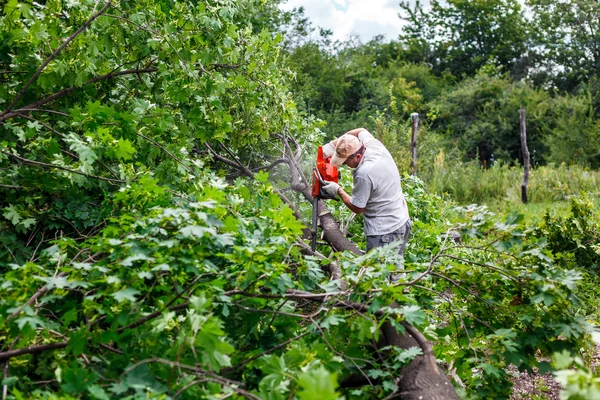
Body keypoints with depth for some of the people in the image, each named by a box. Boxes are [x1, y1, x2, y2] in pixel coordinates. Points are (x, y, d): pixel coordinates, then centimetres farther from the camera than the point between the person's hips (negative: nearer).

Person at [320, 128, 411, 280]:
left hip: (385, 232, -9)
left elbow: (357, 207, -12)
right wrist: (333, 144, 10)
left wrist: (338, 190, 2)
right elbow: (361, 131, 19)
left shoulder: (363, 174, -26)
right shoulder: (375, 145, -4)